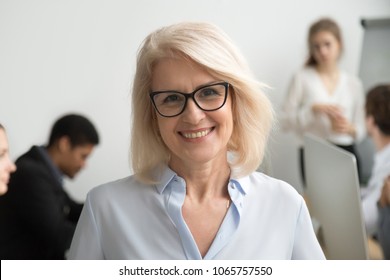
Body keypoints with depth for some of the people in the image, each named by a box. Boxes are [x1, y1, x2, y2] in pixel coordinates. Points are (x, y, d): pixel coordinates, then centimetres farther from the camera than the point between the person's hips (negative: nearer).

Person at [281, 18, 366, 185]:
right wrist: (314, 109, -14)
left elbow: (361, 130, 14)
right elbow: (286, 121, -3)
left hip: (347, 153, 3)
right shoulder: (302, 78, 3)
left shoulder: (353, 83, 11)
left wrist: (350, 128, -6)